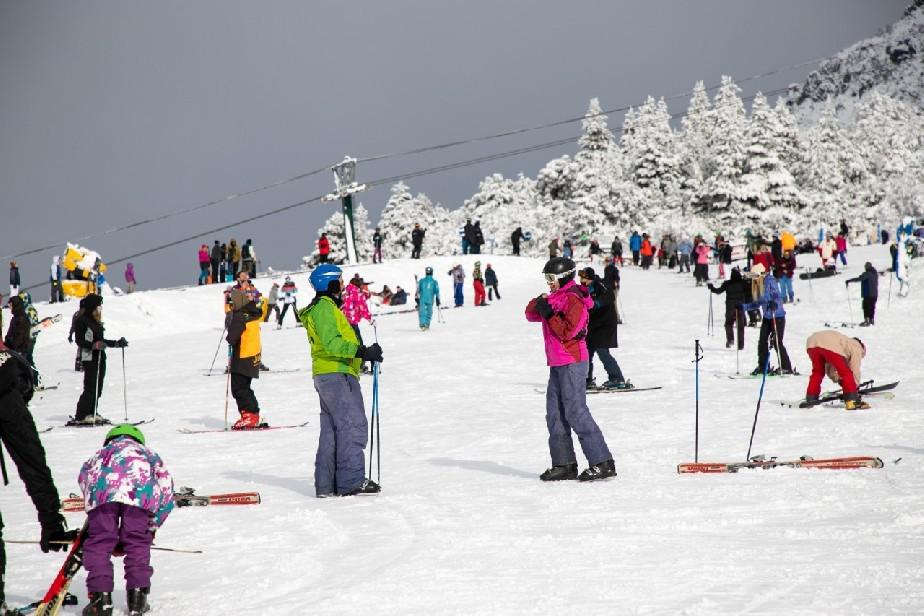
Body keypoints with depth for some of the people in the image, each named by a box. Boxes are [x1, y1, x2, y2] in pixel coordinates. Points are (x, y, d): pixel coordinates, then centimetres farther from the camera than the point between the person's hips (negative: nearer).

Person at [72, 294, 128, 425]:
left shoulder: (96, 321, 18)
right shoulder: (82, 320, -9)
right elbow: (80, 341, -14)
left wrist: (116, 344, 21)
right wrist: (95, 345, -26)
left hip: (100, 357, 9)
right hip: (89, 358, -9)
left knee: (97, 388, 8)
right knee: (90, 388, -11)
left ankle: (91, 414, 15)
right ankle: (81, 416, -8)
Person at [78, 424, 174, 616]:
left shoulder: (100, 454, 44)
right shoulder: (148, 453, 43)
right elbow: (166, 494, 33)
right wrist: (151, 528, 40)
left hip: (101, 489, 0)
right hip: (141, 490, 0)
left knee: (98, 542, 8)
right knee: (138, 543, 14)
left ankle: (101, 597, 1)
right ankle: (137, 596, 9)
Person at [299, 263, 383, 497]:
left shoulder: (324, 307, 23)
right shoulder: (324, 307, -10)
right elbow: (331, 343, -21)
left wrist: (364, 353, 22)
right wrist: (361, 351, -26)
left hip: (326, 375, 11)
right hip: (337, 374, -11)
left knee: (331, 430, 11)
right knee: (353, 425, -12)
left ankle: (326, 484, 11)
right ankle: (351, 481, -15)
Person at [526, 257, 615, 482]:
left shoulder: (574, 299, -12)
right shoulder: (554, 297, 17)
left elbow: (567, 331, -19)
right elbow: (531, 315, 13)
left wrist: (549, 314, -17)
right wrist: (539, 304, -6)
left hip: (572, 363, -10)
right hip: (557, 363, 10)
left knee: (575, 412, -12)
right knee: (555, 413, 9)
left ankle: (602, 462, -13)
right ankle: (564, 464, 12)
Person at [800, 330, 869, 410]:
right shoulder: (856, 347, 24)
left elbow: (829, 370, 42)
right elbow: (855, 370, 17)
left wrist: (839, 380, 34)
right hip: (830, 346, -7)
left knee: (817, 372, 27)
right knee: (846, 373, 5)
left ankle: (811, 399, 25)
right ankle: (852, 401, 0)